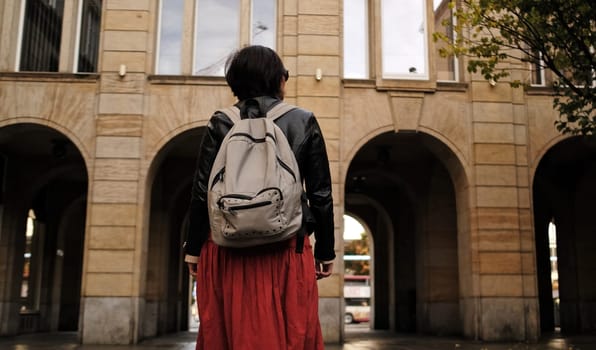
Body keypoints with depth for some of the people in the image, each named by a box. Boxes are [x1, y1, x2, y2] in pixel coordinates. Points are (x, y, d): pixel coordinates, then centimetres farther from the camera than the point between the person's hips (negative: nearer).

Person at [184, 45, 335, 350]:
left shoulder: (221, 124, 3)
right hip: (287, 253, -1)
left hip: (227, 253, 1)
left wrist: (193, 250, 10)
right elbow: (321, 195, 2)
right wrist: (326, 253, 9)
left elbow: (202, 192, 1)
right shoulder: (304, 122, 2)